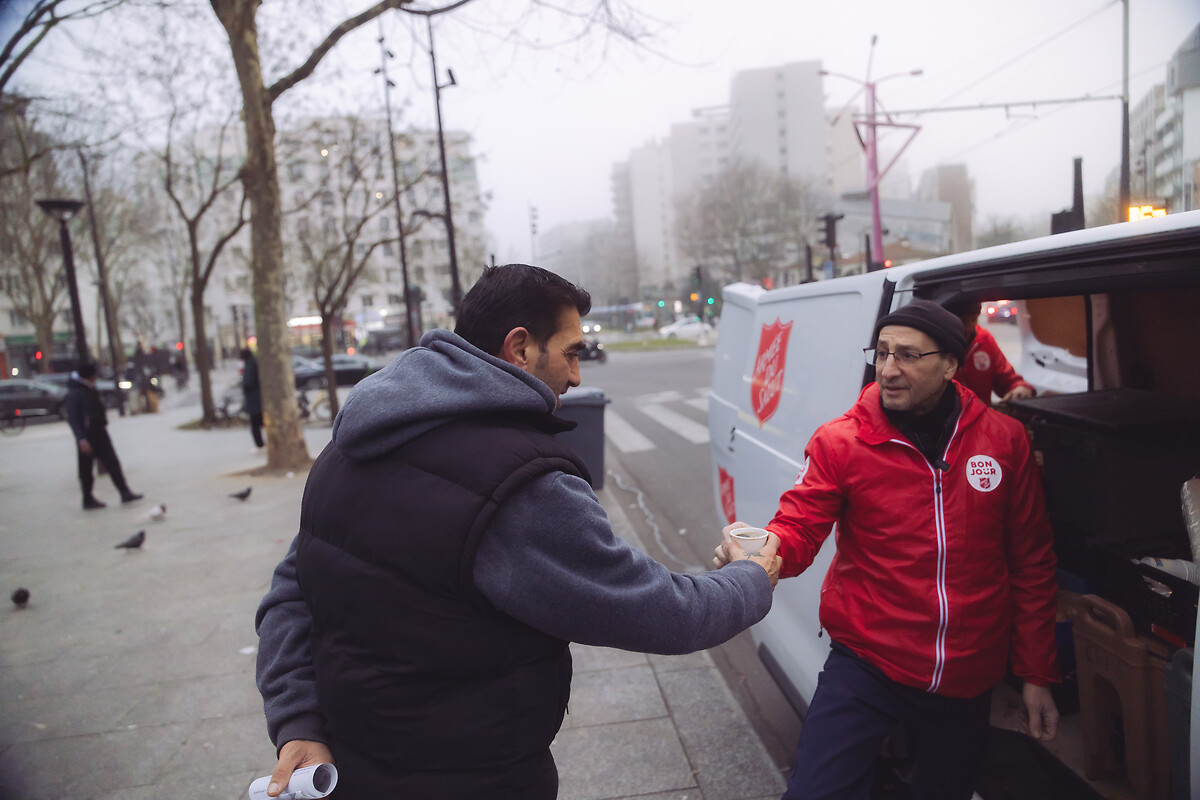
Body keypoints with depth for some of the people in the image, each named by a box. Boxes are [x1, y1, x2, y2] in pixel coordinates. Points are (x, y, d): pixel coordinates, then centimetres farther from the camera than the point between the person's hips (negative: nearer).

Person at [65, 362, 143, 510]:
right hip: (87, 436, -8)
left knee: (112, 462, 3)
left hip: (99, 433, 8)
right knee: (86, 469, 4)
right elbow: (72, 418, -18)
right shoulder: (74, 393, -15)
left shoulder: (91, 388, 11)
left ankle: (125, 492, 2)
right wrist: (81, 439, -22)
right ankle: (88, 500, 13)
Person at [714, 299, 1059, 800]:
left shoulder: (1004, 440, -2)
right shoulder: (839, 442, -8)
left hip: (967, 680, 3)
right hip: (867, 664, -2)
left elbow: (1031, 565, 5)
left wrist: (1036, 675, 7)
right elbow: (798, 530, -14)